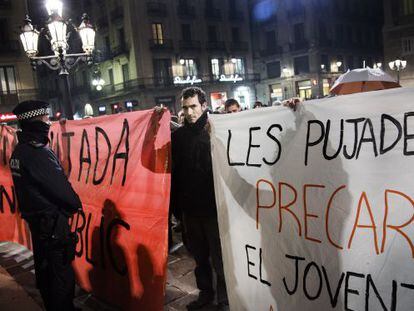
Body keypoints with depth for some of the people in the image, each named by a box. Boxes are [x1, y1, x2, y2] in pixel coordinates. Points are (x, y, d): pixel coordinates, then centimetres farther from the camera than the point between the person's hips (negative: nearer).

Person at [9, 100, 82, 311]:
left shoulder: (19, 150, 5)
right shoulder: (37, 153, -24)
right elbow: (59, 186, -20)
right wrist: (76, 204, -2)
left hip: (34, 216, 10)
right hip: (51, 220, -10)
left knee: (44, 267, 21)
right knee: (62, 271, 1)